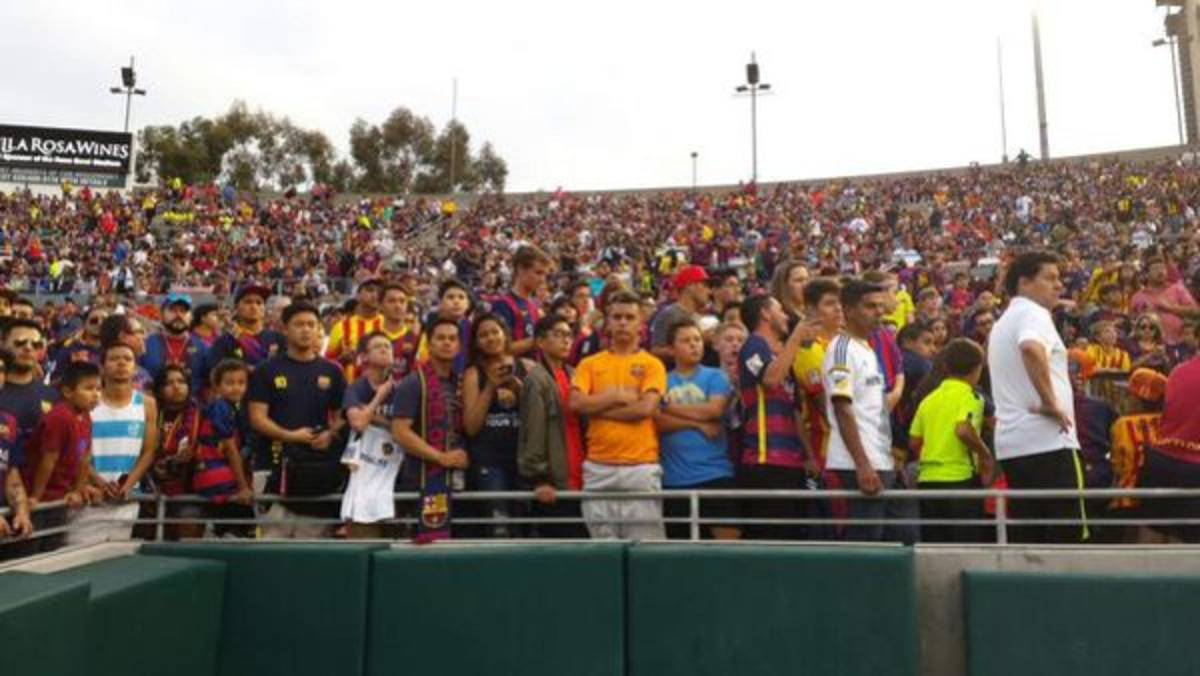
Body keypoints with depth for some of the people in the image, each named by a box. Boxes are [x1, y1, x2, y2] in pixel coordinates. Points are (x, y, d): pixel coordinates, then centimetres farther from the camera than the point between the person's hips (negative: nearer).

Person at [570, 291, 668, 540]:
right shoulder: (589, 364, 11)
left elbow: (645, 408, -11)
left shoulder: (652, 364, 4)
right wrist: (617, 395, -5)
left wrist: (597, 408, -5)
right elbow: (576, 404, -4)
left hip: (641, 467, -2)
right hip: (599, 467, 2)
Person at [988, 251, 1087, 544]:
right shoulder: (1033, 313, -7)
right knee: (1067, 535, -4)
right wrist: (1051, 402, -21)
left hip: (1010, 442, 9)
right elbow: (1032, 350, -30)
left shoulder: (1003, 322, 22)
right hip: (1047, 439, -9)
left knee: (1025, 537, 10)